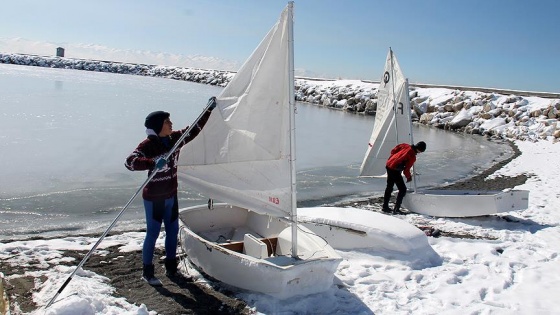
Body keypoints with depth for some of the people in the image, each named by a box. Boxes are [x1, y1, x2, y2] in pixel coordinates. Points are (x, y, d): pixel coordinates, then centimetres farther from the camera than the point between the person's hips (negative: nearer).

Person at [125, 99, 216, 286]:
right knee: (153, 233, 2)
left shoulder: (175, 139, 1)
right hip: (154, 198, -7)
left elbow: (194, 129, 11)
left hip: (171, 195, 7)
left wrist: (209, 110, 9)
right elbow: (130, 162, -31)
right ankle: (147, 272, 18)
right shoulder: (148, 145, -18)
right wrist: (152, 163, -45)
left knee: (173, 231, 15)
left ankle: (171, 266, 31)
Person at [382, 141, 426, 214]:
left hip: (388, 165, 8)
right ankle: (396, 209, -1)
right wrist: (409, 177, 8)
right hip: (395, 170, -8)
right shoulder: (412, 157, -15)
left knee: (389, 187, 21)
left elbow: (393, 151, 10)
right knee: (402, 189, 2)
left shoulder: (405, 145, 1)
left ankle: (385, 207, 30)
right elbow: (406, 170, -11)